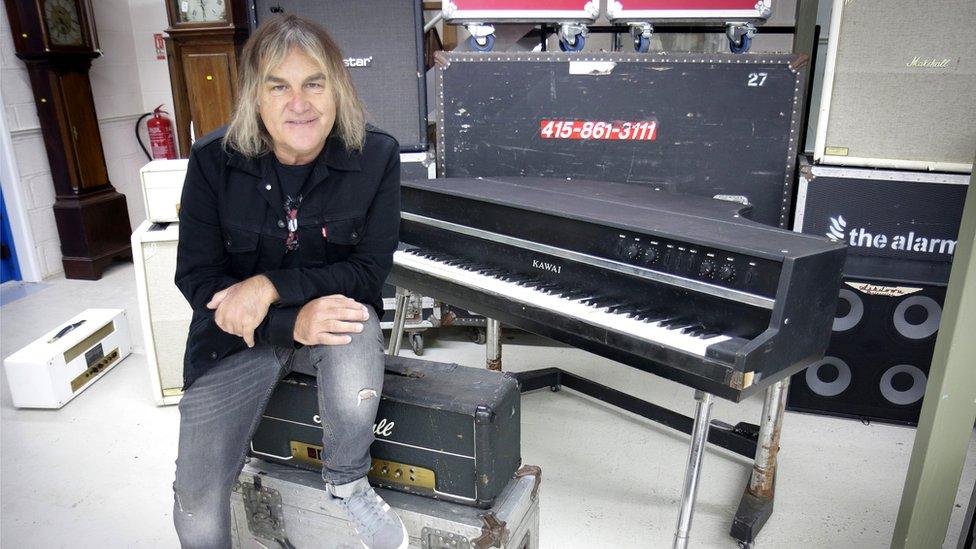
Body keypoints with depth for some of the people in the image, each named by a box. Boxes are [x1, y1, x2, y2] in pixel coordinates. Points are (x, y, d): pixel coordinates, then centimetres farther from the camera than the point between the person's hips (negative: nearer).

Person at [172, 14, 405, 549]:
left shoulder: (376, 155, -14)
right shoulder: (213, 160, -12)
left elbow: (369, 269, -12)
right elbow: (196, 276, -10)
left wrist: (271, 285, -25)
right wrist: (292, 323, -25)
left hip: (336, 310, -1)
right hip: (237, 335, 1)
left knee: (358, 335, -38)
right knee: (196, 499, -5)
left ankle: (346, 484, -8)